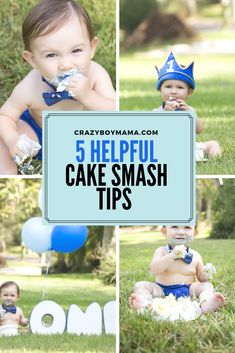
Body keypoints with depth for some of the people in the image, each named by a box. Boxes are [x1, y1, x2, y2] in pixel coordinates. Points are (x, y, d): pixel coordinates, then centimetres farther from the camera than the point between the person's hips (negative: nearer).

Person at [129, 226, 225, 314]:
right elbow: (154, 270, -17)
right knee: (140, 285, -20)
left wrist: (205, 275, -11)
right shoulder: (162, 251, 0)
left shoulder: (195, 256, 6)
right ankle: (145, 305, -52)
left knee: (207, 286, -18)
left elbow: (201, 278, 14)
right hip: (162, 290, -1)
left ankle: (206, 304, -50)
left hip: (187, 292, 1)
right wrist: (172, 256, -28)